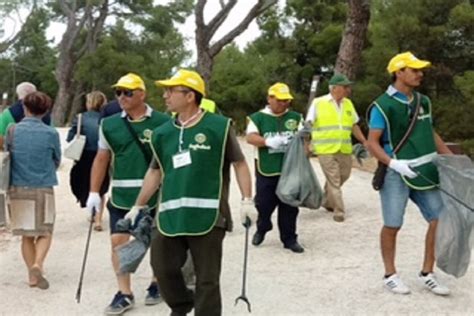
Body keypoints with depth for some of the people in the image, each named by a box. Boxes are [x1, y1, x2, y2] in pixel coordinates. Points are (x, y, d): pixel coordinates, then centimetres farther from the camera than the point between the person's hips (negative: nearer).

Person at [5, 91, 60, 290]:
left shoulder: (12, 130, -5)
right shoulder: (51, 133, -8)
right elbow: (56, 162, 4)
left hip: (18, 189, 2)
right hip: (43, 189, -2)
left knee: (26, 235, 13)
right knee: (45, 232, 8)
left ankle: (32, 275, 11)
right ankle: (37, 264, -16)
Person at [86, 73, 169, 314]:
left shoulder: (162, 122, -8)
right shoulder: (109, 124, 2)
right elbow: (101, 159, 9)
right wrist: (94, 192, 5)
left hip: (154, 195, -2)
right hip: (121, 196, 3)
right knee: (118, 241, -1)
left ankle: (157, 284, 32)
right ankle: (125, 294, 9)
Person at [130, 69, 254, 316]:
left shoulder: (218, 126, -6)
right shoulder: (163, 133, 9)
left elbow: (239, 163, 0)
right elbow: (155, 172, 17)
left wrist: (247, 201, -7)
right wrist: (138, 207, 17)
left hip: (208, 216, -5)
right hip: (170, 216, 5)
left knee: (207, 279, 4)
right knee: (163, 268, 10)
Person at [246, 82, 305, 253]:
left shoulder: (295, 117, 8)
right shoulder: (258, 117, -1)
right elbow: (251, 137, -13)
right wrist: (269, 141, -30)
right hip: (266, 171, -2)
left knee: (289, 207, 6)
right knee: (264, 204, 9)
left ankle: (289, 238, 18)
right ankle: (261, 229, 36)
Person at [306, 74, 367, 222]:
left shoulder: (348, 104, 11)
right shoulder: (318, 103, -3)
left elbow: (354, 125, 18)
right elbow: (308, 125, -3)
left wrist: (364, 142, 14)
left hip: (344, 149, 5)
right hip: (326, 149, -5)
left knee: (343, 177, 12)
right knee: (334, 181, -4)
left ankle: (327, 201, 34)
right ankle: (339, 212, 4)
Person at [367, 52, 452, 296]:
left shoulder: (423, 101, 9)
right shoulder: (383, 106, -10)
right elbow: (373, 143, -10)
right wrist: (394, 163, -24)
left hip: (425, 171, 6)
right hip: (397, 173, -6)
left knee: (440, 219, 1)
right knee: (392, 226, 0)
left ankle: (427, 273, 15)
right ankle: (390, 275, 18)